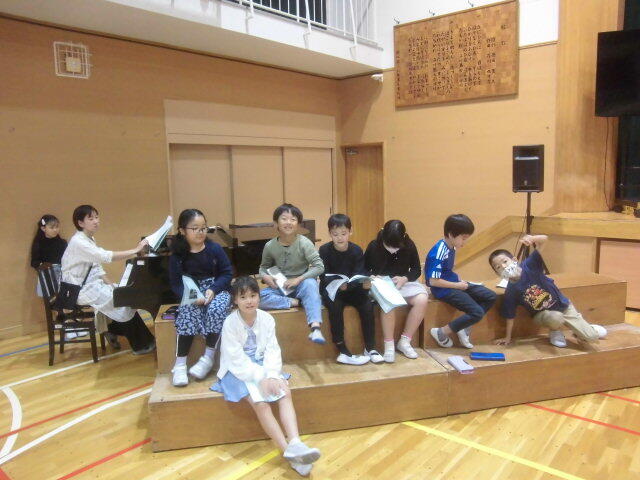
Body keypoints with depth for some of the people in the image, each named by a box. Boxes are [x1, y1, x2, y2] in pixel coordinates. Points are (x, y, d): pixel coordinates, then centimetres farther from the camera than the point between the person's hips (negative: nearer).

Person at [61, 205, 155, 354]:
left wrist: (109, 285, -3)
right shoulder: (78, 242, -21)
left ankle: (114, 330, 12)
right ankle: (141, 344, -3)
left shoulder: (89, 239, 9)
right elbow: (105, 257, -33)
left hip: (89, 283, 9)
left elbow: (96, 265, 10)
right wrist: (135, 250, -34)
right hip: (79, 290, -9)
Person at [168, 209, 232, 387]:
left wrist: (213, 290, -18)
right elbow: (176, 284, -4)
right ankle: (180, 363, -21)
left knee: (215, 310, -31)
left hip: (217, 290, 0)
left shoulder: (215, 248, -5)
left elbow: (227, 273, -2)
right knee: (189, 314, -29)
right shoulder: (177, 255, -5)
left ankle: (209, 356, -16)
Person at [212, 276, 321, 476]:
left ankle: (295, 443, -32)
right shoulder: (230, 323, -14)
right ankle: (289, 452, -26)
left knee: (285, 392, -22)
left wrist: (270, 375, -21)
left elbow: (272, 351, -4)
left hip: (261, 365, 4)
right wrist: (260, 377, -24)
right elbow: (236, 359, -17)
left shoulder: (266, 319, -2)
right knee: (260, 402, -27)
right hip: (238, 370, -4)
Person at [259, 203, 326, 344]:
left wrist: (298, 279, -23)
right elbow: (263, 267, 10)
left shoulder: (304, 243, -13)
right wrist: (265, 276, -13)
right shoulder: (270, 246, -5)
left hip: (301, 284, -2)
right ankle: (297, 302, -23)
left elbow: (319, 266, -16)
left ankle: (315, 328, -47)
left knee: (310, 283, -38)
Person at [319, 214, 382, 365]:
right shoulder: (324, 250, -8)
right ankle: (343, 352, -25)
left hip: (352, 289, 2)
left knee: (367, 305, -23)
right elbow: (324, 277, -13)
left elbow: (359, 275, -8)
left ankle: (370, 348, -8)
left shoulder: (357, 251, -3)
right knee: (335, 306, -32)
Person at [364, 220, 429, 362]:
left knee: (422, 300, -27)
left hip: (403, 282, 3)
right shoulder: (374, 247, -9)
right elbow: (364, 270, 3)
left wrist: (404, 279, -15)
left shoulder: (409, 246, -6)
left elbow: (416, 270, 4)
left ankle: (404, 341, -12)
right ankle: (389, 345, -20)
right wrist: (372, 278, -18)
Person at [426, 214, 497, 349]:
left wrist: (459, 280, 2)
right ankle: (441, 333, -3)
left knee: (491, 297, 6)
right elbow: (433, 281, -25)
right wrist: (457, 285, -16)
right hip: (443, 290, -10)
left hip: (454, 283, 10)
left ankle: (465, 328, 9)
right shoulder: (438, 253, -24)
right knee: (477, 313, -17)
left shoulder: (451, 247, 4)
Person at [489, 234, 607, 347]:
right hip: (542, 313, 0)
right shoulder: (510, 291, -17)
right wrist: (508, 338, -2)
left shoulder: (529, 265, -20)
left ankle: (589, 330, 33)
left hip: (563, 305, 0)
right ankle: (555, 332, -2)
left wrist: (532, 238, -51)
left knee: (591, 337, -4)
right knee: (555, 317, -37)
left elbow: (544, 239, -30)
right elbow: (510, 316, -7)